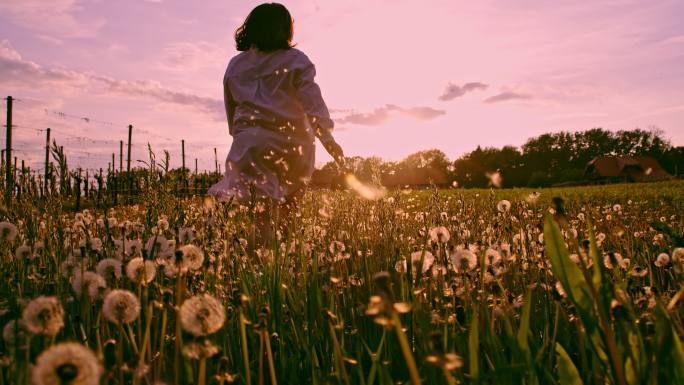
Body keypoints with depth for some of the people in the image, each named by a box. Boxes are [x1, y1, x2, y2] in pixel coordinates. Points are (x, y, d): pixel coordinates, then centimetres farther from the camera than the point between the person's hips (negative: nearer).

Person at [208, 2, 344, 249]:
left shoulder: (235, 65, 15)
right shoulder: (295, 61, 3)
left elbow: (230, 109, 20)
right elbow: (313, 101, -9)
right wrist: (327, 137, -14)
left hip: (250, 142, 3)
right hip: (291, 142, -2)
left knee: (262, 212, -1)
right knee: (289, 203, 13)